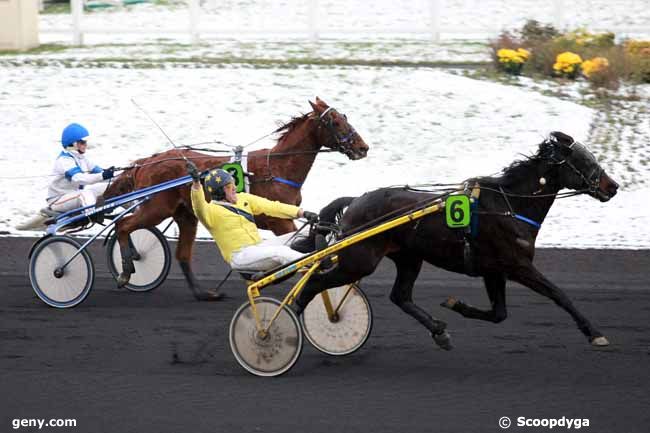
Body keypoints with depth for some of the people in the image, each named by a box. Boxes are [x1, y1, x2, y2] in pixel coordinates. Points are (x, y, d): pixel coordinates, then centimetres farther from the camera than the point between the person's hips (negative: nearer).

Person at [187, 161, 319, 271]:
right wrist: (196, 182, -50)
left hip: (258, 246, 9)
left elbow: (271, 207, 10)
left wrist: (303, 213, 1)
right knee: (280, 252, -29)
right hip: (240, 256, -9)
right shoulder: (211, 211, -8)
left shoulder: (243, 198, 13)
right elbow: (200, 207, -31)